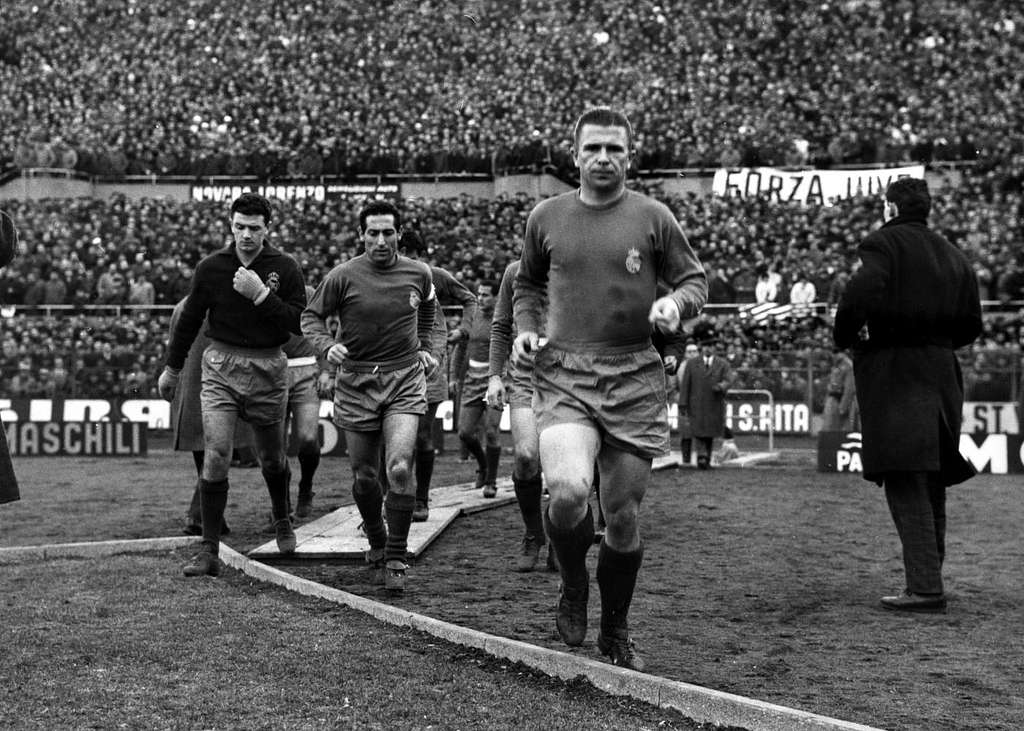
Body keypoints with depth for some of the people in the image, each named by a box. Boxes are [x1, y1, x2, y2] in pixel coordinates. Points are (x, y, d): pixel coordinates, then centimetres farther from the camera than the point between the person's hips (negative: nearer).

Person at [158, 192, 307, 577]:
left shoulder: (284, 268, -4)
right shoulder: (211, 267, -1)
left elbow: (300, 323, -10)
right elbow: (190, 319, 10)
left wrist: (261, 294, -20)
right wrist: (172, 368, 17)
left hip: (267, 371, 0)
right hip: (220, 368, 0)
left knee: (272, 459, 14)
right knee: (215, 458, -11)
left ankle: (283, 522, 42)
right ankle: (209, 550, -9)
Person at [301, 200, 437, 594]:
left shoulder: (418, 273, 2)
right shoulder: (344, 276, -7)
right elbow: (311, 316, 3)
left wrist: (425, 348, 16)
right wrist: (327, 346, -15)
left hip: (405, 380, 0)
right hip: (356, 383, 0)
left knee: (400, 468, -16)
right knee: (364, 477, 7)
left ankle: (396, 560, -6)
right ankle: (376, 541, 35)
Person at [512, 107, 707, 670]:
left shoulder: (653, 218, 4)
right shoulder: (546, 217, 9)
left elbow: (695, 280, 10)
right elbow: (528, 283, 24)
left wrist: (676, 303, -11)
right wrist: (524, 327, 6)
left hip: (634, 380, 0)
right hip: (563, 376, 0)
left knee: (623, 517, 5)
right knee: (568, 489, -25)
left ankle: (616, 631, 27)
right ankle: (572, 586, 7)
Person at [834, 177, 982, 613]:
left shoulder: (883, 243, -5)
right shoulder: (953, 257, 17)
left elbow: (861, 294, -22)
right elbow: (971, 325, 16)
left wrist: (845, 337, -6)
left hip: (893, 370, -7)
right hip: (941, 373, 7)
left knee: (906, 485, -11)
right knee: (932, 484, 14)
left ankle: (925, 588, -18)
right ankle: (928, 578, 20)